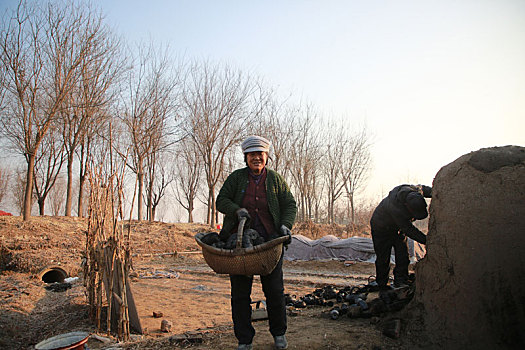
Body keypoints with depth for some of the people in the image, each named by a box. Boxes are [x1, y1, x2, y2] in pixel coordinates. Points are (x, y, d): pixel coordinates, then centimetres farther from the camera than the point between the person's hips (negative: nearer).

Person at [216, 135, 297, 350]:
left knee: (274, 290, 6)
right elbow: (221, 201, 6)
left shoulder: (275, 179, 10)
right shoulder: (236, 177, 7)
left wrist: (286, 224, -7)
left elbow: (290, 205, 11)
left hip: (269, 242, 1)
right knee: (240, 292, 3)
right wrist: (236, 210, -14)